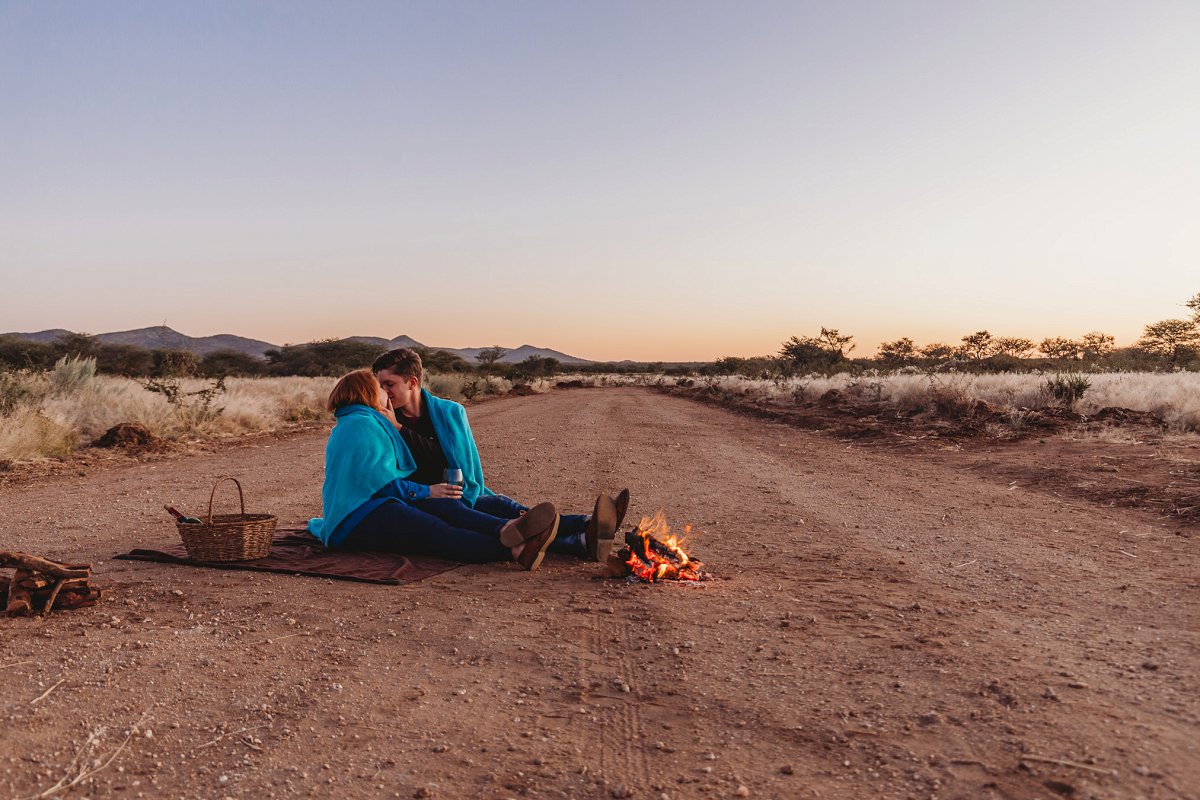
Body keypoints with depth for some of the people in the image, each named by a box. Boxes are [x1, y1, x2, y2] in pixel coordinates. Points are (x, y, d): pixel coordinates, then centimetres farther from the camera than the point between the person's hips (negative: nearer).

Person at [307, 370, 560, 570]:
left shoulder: (348, 425, 30)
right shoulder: (361, 423, -4)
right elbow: (380, 482, -14)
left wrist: (391, 427, 24)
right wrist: (425, 492, -5)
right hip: (355, 521, -8)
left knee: (444, 506, -19)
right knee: (437, 533, -32)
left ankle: (505, 529, -49)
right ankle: (515, 550, -54)